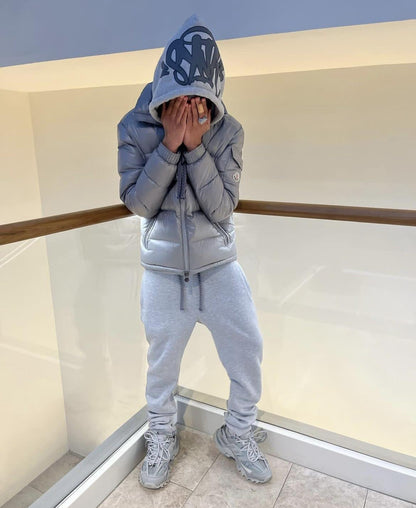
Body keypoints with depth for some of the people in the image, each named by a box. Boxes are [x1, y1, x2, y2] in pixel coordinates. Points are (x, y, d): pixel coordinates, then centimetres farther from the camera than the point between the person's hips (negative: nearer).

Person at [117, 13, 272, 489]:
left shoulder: (228, 131, -10)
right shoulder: (134, 128, -10)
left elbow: (222, 206, -15)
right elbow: (138, 203, -15)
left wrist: (195, 146, -25)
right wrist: (169, 145, -24)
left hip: (220, 266, 1)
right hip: (163, 272, 0)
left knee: (248, 352, 8)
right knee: (162, 363, 15)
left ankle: (238, 435, 37)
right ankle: (162, 438, 44)